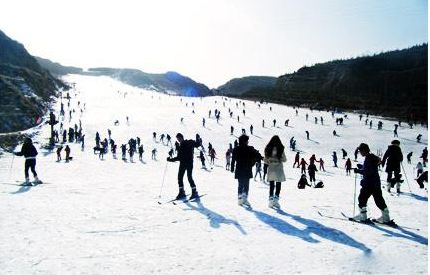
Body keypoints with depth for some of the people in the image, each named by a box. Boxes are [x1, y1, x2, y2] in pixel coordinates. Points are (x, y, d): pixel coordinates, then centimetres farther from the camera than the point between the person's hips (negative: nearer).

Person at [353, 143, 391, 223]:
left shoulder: (368, 159, -18)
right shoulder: (373, 157, 12)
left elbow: (367, 172, -24)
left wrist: (358, 171, -15)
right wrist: (361, 167, 16)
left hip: (369, 183, -9)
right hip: (376, 182, 9)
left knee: (362, 198, 2)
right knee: (379, 199, 12)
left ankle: (363, 216, 6)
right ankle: (386, 217, 16)